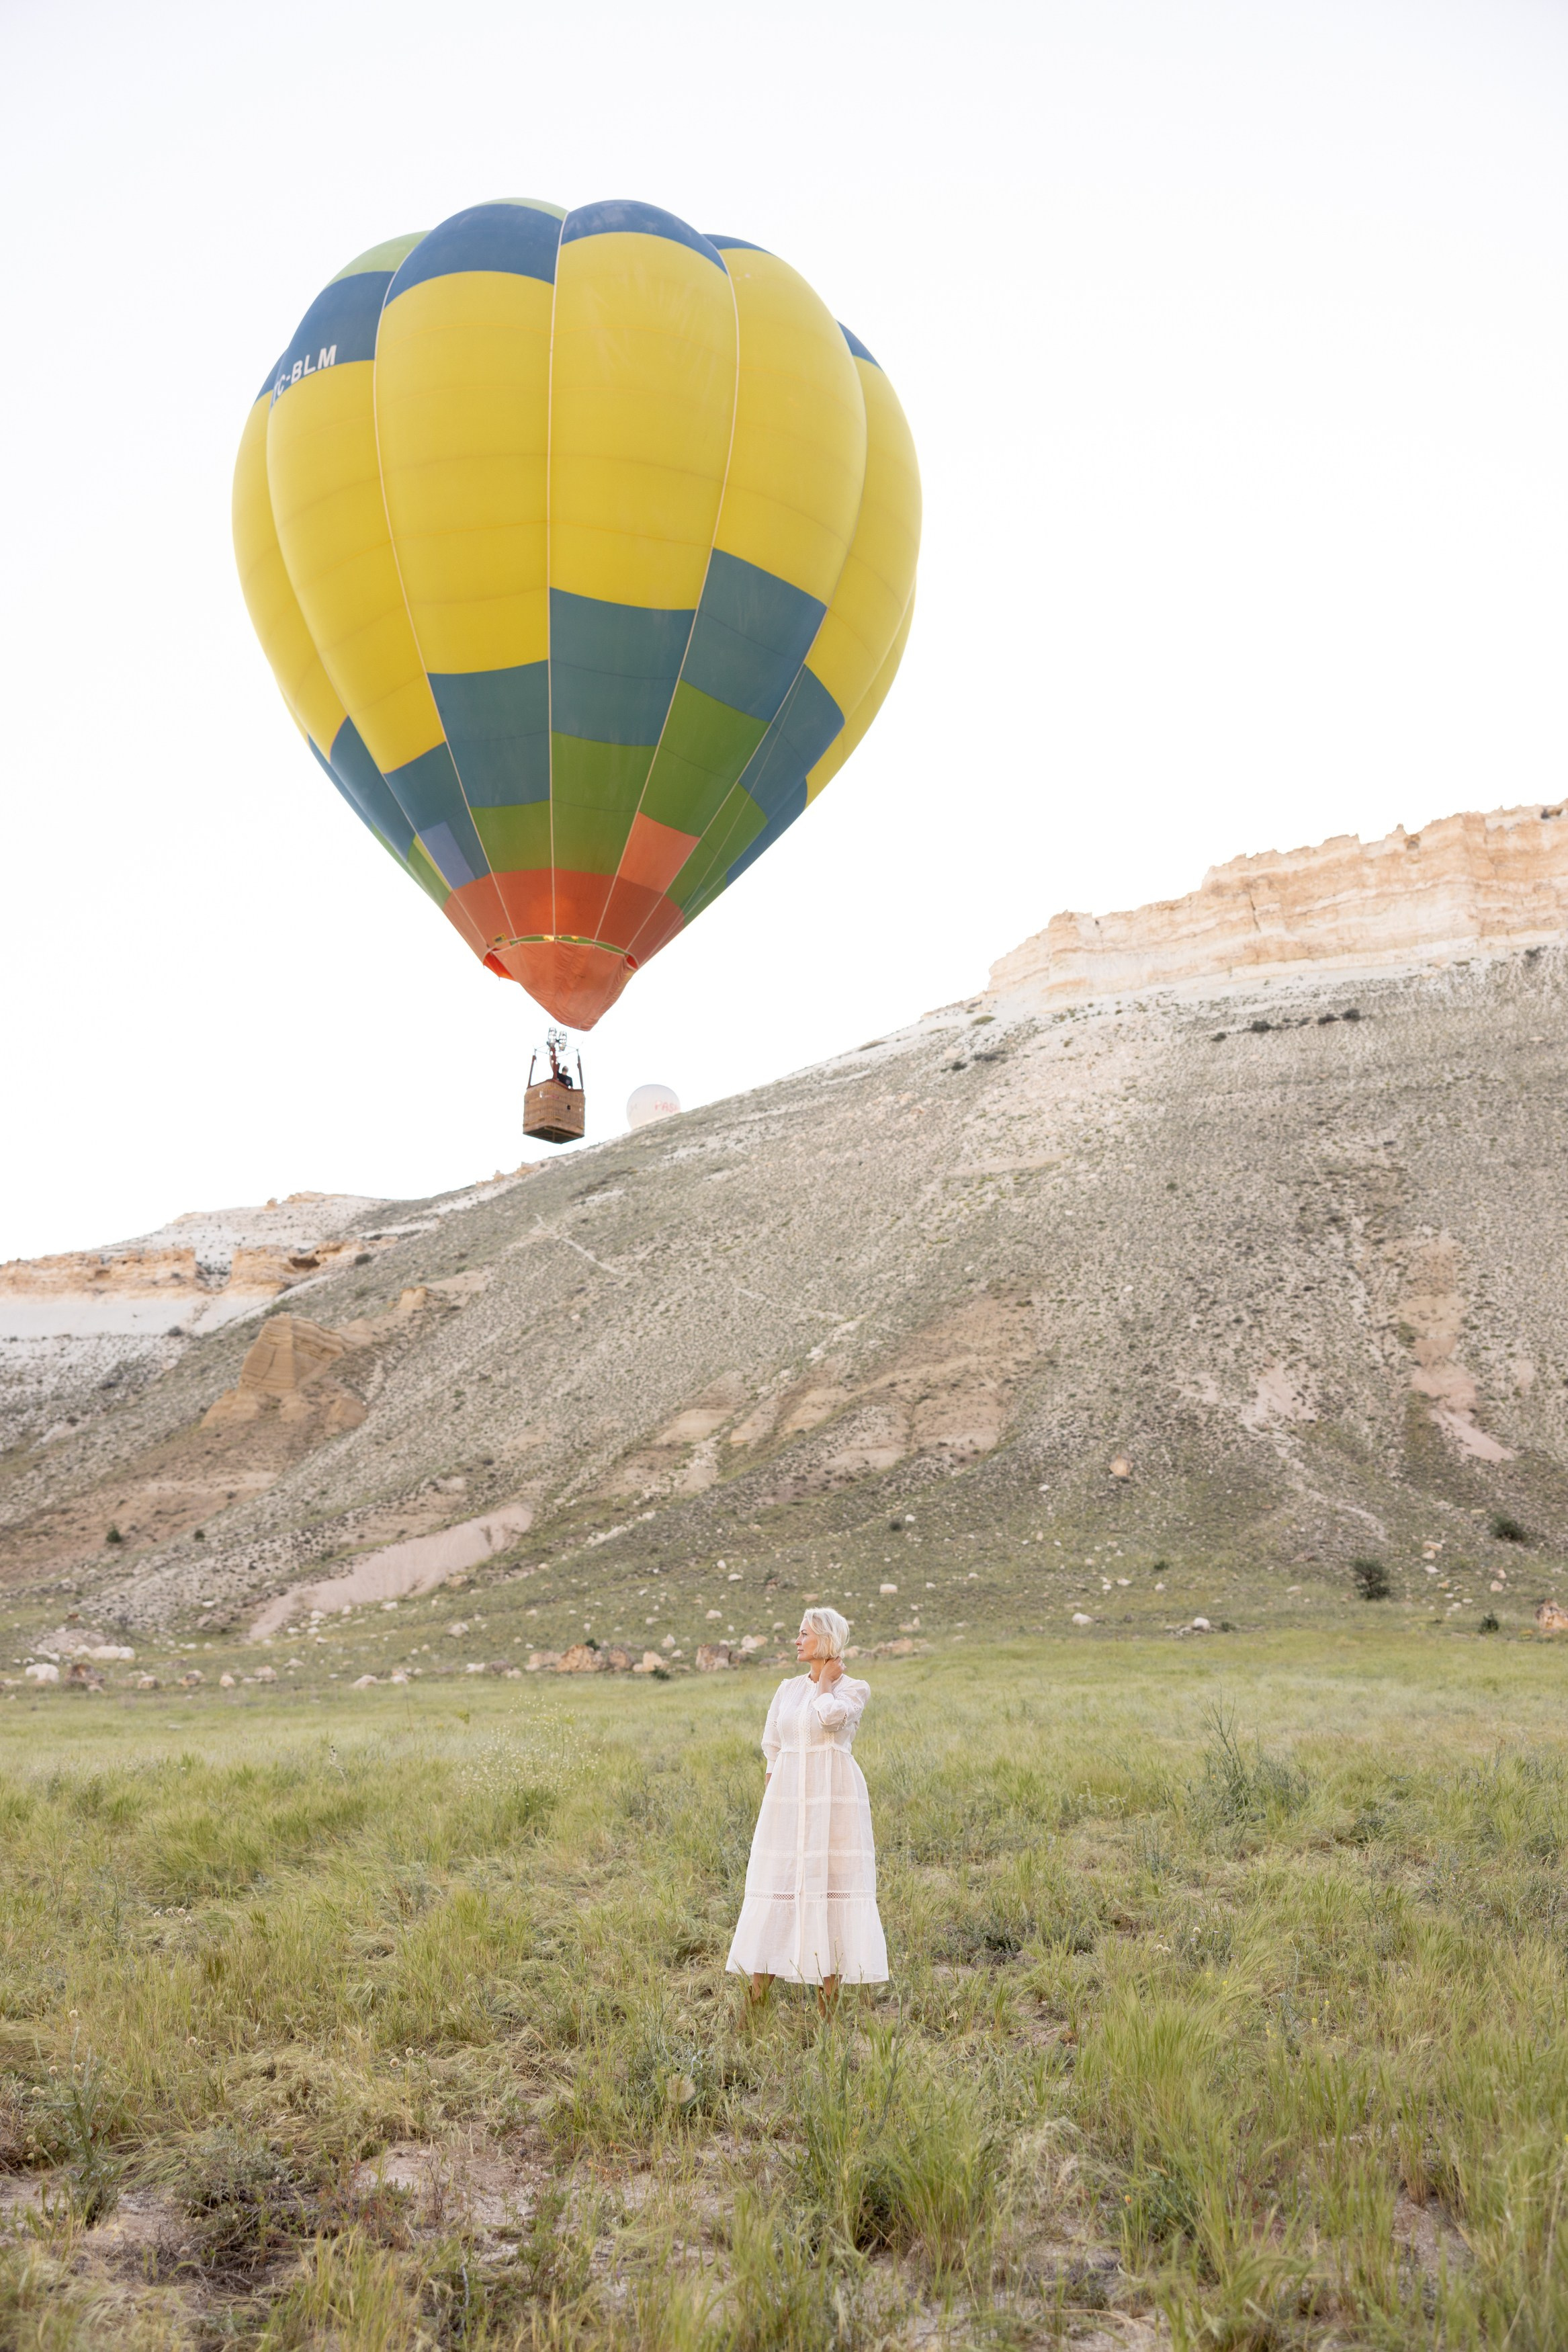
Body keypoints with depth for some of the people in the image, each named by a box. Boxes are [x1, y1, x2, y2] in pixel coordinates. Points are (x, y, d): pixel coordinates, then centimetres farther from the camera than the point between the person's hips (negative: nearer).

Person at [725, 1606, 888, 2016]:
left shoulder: (854, 1689, 0)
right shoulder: (787, 1690, 14)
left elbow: (828, 1717, -22)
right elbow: (772, 1752, 16)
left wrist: (827, 1678, -4)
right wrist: (767, 1809, 9)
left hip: (834, 1800, -4)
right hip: (787, 1799, 4)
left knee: (831, 1889, -3)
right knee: (774, 1890, 2)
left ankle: (827, 2006, 7)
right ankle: (755, 2004, 9)